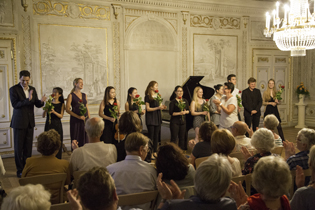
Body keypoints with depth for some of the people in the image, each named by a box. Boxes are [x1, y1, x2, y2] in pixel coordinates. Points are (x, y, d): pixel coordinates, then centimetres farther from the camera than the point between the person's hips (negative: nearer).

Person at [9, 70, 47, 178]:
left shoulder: (32, 89, 9)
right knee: (18, 147, 3)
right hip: (19, 123, -5)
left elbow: (37, 104, 8)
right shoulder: (14, 89, -7)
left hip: (30, 122, 5)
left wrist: (41, 101, -14)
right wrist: (28, 100, -30)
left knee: (28, 147, 10)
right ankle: (20, 170, 12)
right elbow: (15, 104, -18)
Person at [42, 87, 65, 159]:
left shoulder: (61, 104, 3)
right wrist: (46, 109, -16)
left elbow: (61, 116, -5)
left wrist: (54, 112, -21)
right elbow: (43, 116, 2)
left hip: (57, 125, 0)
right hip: (49, 124, 1)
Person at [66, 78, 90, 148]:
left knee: (85, 139, 3)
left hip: (85, 120, 4)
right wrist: (78, 116, -16)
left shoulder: (84, 95, 12)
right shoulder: (71, 95, -2)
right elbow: (67, 109, -8)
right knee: (76, 140, -2)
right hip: (75, 120, -4)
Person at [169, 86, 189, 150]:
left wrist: (185, 112, -8)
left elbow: (188, 110, 14)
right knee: (174, 138, -3)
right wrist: (179, 113, -18)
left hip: (183, 121, 5)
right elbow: (171, 113, -10)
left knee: (182, 138, 8)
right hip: (175, 122, -5)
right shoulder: (173, 102, -5)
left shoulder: (185, 101, 11)